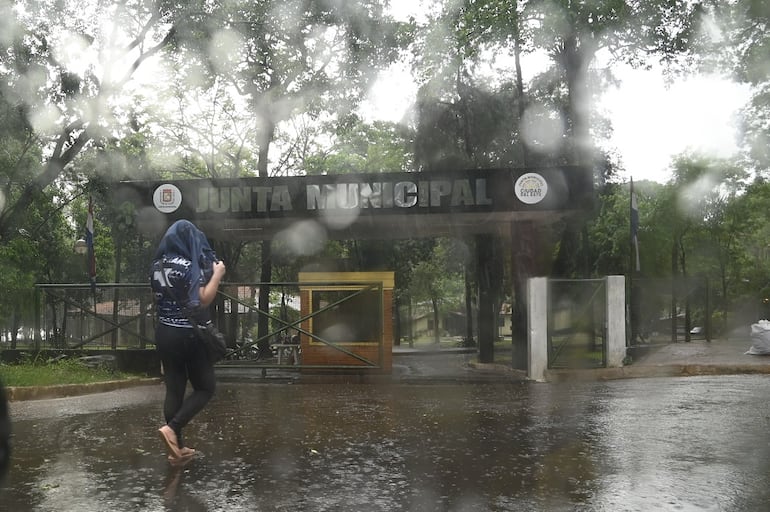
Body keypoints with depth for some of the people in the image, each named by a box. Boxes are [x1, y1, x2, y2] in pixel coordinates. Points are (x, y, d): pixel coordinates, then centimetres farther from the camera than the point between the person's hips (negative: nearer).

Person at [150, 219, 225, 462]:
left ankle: (176, 447, 15)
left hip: (164, 333, 7)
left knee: (174, 389, 11)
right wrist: (217, 274, -8)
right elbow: (203, 300, -20)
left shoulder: (157, 266, 7)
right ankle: (172, 428, -9)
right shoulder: (189, 266, -17)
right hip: (189, 335, -7)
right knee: (205, 388, 7)